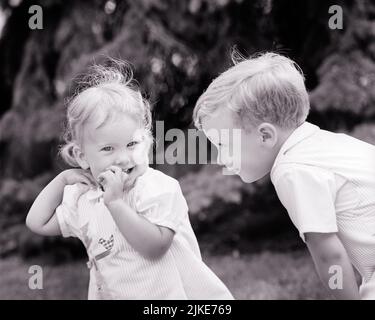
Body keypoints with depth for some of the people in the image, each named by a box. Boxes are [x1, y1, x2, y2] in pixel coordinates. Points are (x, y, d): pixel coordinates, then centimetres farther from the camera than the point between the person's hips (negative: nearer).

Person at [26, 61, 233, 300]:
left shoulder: (160, 189, -14)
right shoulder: (84, 198, 4)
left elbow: (155, 245, -24)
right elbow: (38, 223, 12)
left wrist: (115, 202, -27)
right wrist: (63, 179, 5)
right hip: (111, 294, 5)